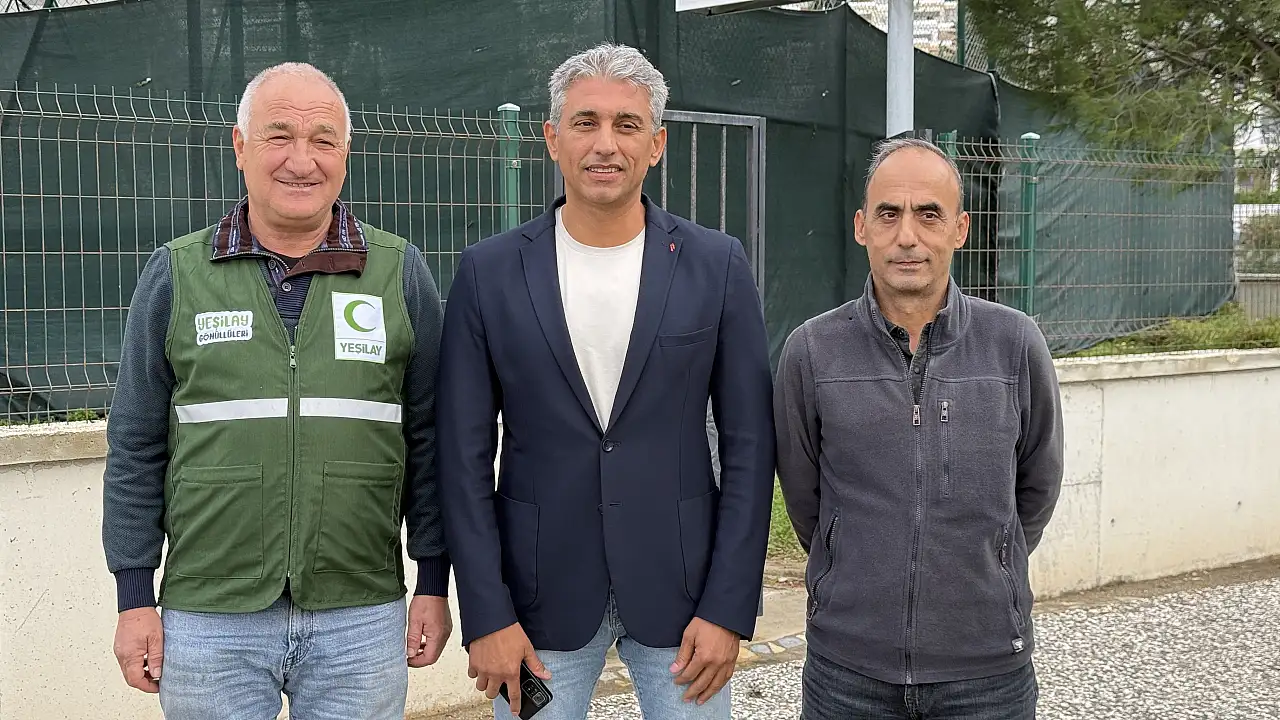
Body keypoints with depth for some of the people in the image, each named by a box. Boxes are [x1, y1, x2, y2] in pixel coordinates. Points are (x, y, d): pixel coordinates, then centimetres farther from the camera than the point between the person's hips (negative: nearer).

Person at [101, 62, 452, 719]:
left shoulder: (399, 272, 3)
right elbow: (135, 449, 5)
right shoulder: (177, 274, 2)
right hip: (207, 622, 0)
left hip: (364, 621, 0)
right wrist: (135, 598, 2)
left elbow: (429, 438, 6)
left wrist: (434, 583, 4)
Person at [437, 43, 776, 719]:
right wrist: (487, 616, -5)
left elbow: (748, 447, -1)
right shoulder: (489, 272, -1)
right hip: (541, 597, 0)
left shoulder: (717, 265, -2)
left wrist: (728, 609, -5)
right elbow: (465, 456, -1)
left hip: (680, 589, 0)